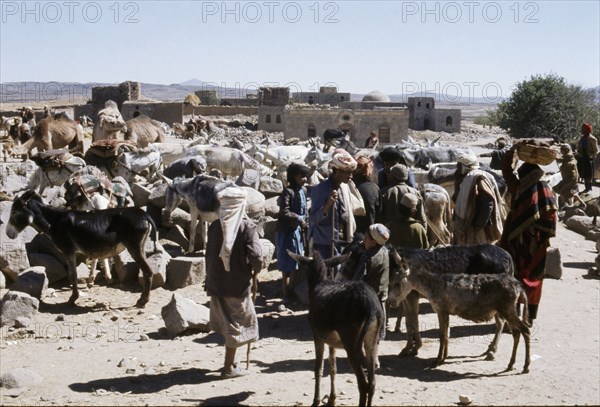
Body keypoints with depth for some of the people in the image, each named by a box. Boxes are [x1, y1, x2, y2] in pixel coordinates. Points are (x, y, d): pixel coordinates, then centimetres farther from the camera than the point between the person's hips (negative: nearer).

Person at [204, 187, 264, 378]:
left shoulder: (214, 226, 0)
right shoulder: (247, 227, -13)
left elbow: (209, 255, 5)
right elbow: (256, 256, -21)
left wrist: (210, 279, 15)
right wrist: (256, 269, 1)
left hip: (217, 282, 5)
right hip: (238, 283, -5)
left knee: (225, 321, 19)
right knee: (237, 322, 6)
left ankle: (230, 361, 29)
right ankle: (229, 367, 9)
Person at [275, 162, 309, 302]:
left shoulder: (303, 190, 7)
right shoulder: (288, 191, -17)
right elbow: (284, 212, -23)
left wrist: (305, 223, 5)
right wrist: (299, 219, -18)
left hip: (299, 230, 8)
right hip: (288, 231, -8)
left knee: (296, 264, 16)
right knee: (287, 266, -1)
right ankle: (285, 294, 6)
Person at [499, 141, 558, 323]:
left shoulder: (517, 188, -9)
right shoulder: (545, 190, -7)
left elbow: (506, 169, 4)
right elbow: (551, 214, -10)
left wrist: (513, 149, 9)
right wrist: (547, 237, -3)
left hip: (518, 240, -1)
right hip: (537, 243, 2)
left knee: (515, 276, 6)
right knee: (534, 277, 11)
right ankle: (530, 317, 17)